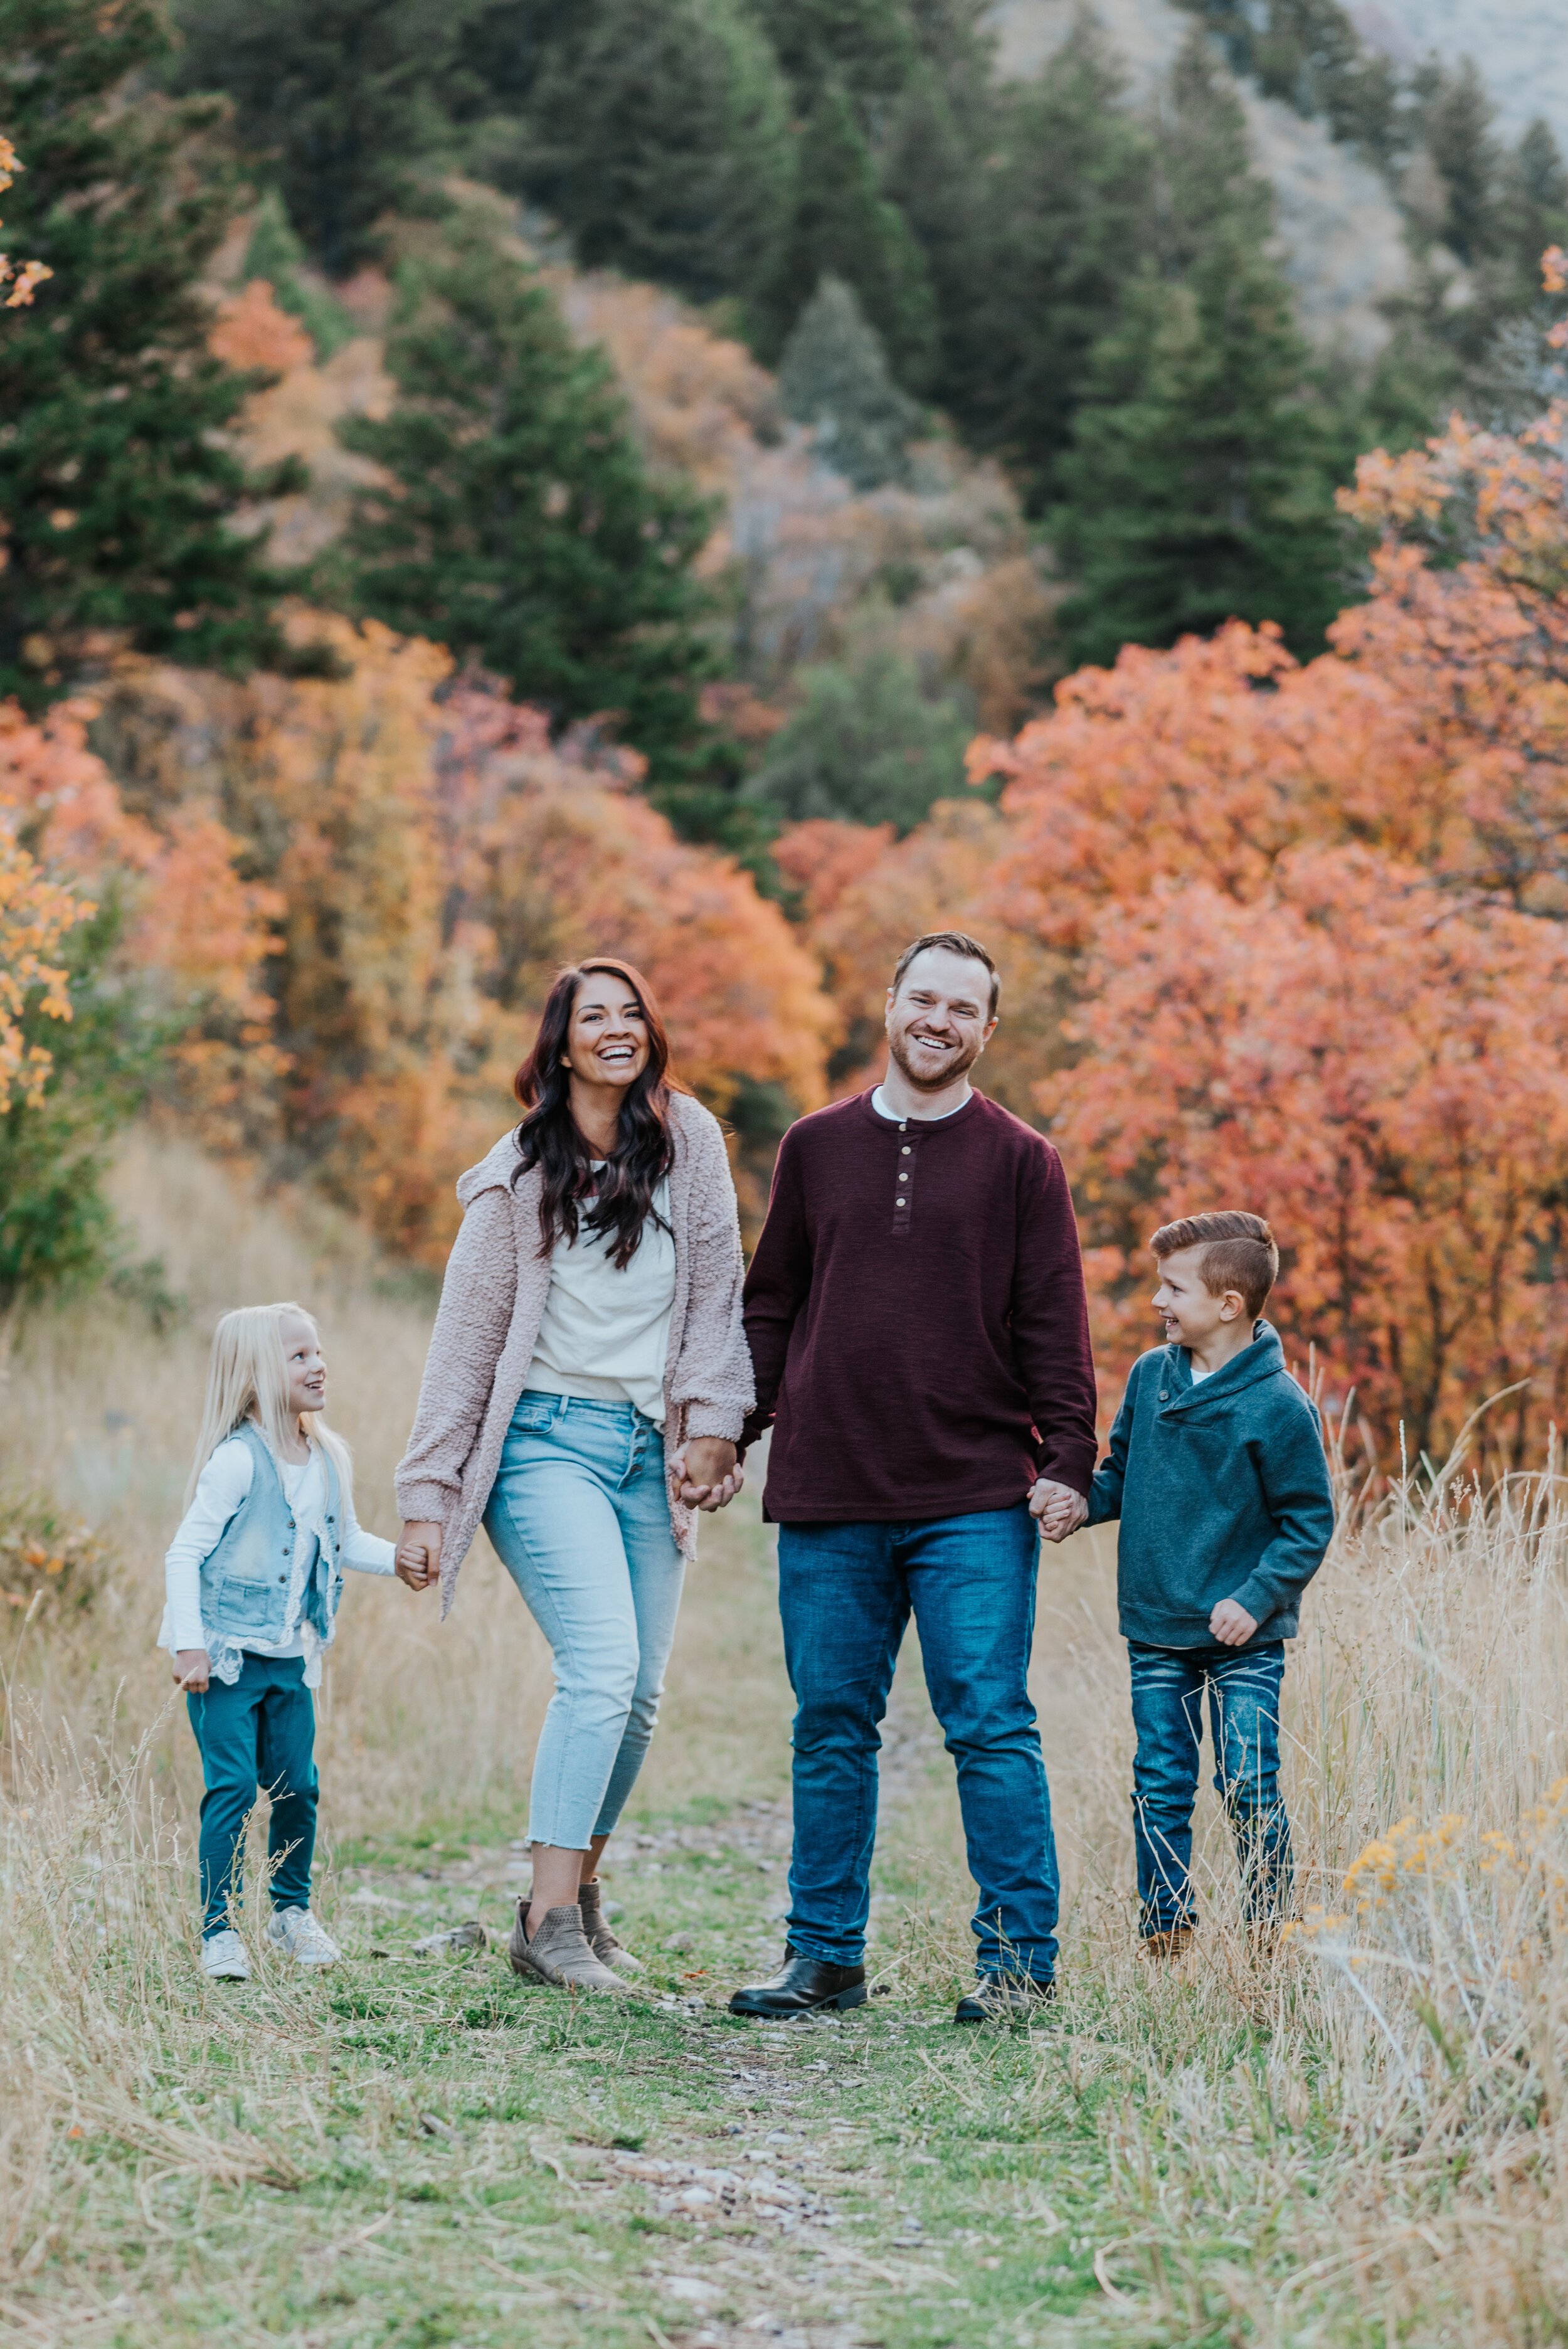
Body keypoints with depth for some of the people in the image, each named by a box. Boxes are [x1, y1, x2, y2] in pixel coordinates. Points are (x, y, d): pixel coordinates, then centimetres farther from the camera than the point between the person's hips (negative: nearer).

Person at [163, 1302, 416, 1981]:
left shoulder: (328, 1460, 6)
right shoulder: (238, 1461, -16)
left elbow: (346, 1543, 20)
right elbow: (185, 1554, -15)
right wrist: (189, 1644, -20)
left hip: (289, 1655, 6)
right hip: (224, 1654, -6)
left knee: (296, 1785, 8)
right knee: (232, 1787, -8)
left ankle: (293, 1910, 26)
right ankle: (219, 1930, -1)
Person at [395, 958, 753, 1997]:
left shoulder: (689, 1142, 8)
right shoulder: (519, 1179, 1)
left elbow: (716, 1291, 9)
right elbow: (466, 1342, 2)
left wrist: (710, 1426, -2)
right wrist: (429, 1496, -1)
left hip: (653, 1447, 4)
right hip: (549, 1441, -4)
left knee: (641, 1690, 2)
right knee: (604, 1664, -19)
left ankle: (580, 1887, 19)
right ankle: (548, 1922, -18)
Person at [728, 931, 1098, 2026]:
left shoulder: (1020, 1162, 4)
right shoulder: (817, 1148, 12)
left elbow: (1054, 1326, 2)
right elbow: (773, 1307, 17)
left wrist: (1067, 1462, -7)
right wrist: (732, 1433, 10)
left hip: (976, 1502, -3)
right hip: (827, 1501, 3)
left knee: (992, 1728, -4)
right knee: (833, 1729, 8)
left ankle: (1019, 1958, 4)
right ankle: (825, 1953, 17)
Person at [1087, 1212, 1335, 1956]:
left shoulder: (1277, 1406, -13)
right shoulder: (1149, 1377, 4)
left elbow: (1309, 1520, -8)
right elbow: (1121, 1474, 15)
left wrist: (1256, 1600, -17)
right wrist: (1079, 1502, -5)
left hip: (1243, 1640, -5)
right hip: (1156, 1630, 5)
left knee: (1250, 1790, -2)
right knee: (1160, 1789, 6)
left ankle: (1270, 1941, 10)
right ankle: (1164, 1937, 15)